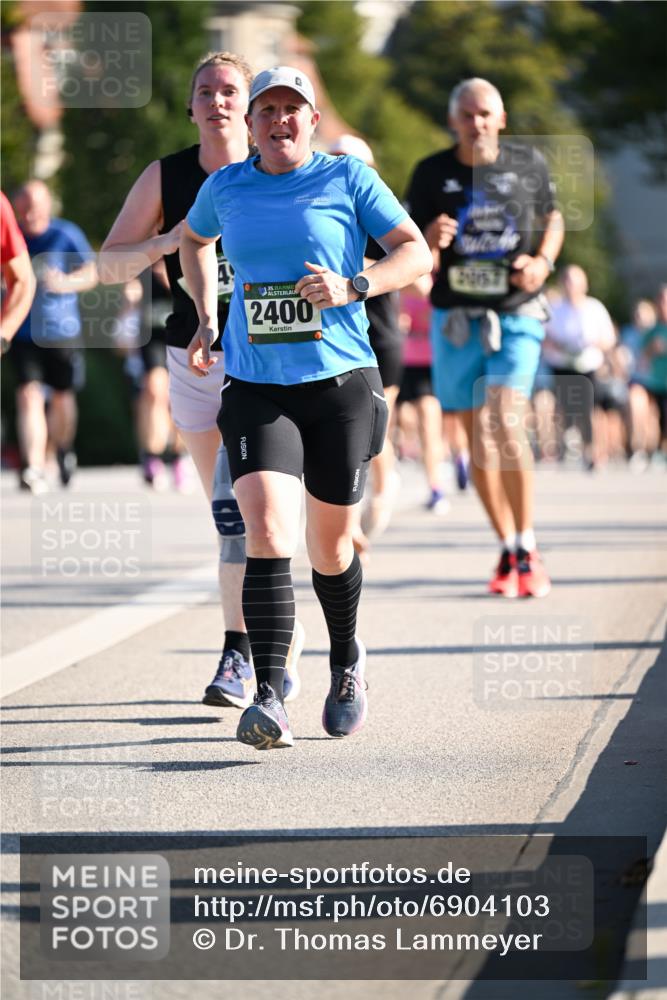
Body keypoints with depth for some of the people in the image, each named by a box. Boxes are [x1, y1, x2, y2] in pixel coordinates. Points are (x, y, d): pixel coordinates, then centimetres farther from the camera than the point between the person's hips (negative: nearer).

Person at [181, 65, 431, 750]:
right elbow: (193, 239, 30)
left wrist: (352, 287, -16)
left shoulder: (347, 178, 0)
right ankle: (268, 700, -23)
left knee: (330, 547, 10)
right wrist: (207, 321, 20)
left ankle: (346, 662, 40)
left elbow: (417, 252, 0)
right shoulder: (225, 188, 8)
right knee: (268, 532, -19)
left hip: (341, 384, -1)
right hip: (254, 388, 1)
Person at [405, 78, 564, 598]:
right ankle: (508, 552, 18)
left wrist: (544, 260, -3)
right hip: (457, 321, 1)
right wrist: (430, 244, -25)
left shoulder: (529, 164, 1)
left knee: (506, 424, -17)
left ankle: (528, 551, -8)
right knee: (479, 437, 6)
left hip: (516, 317, -1)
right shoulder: (432, 175, -2)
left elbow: (553, 218, 17)